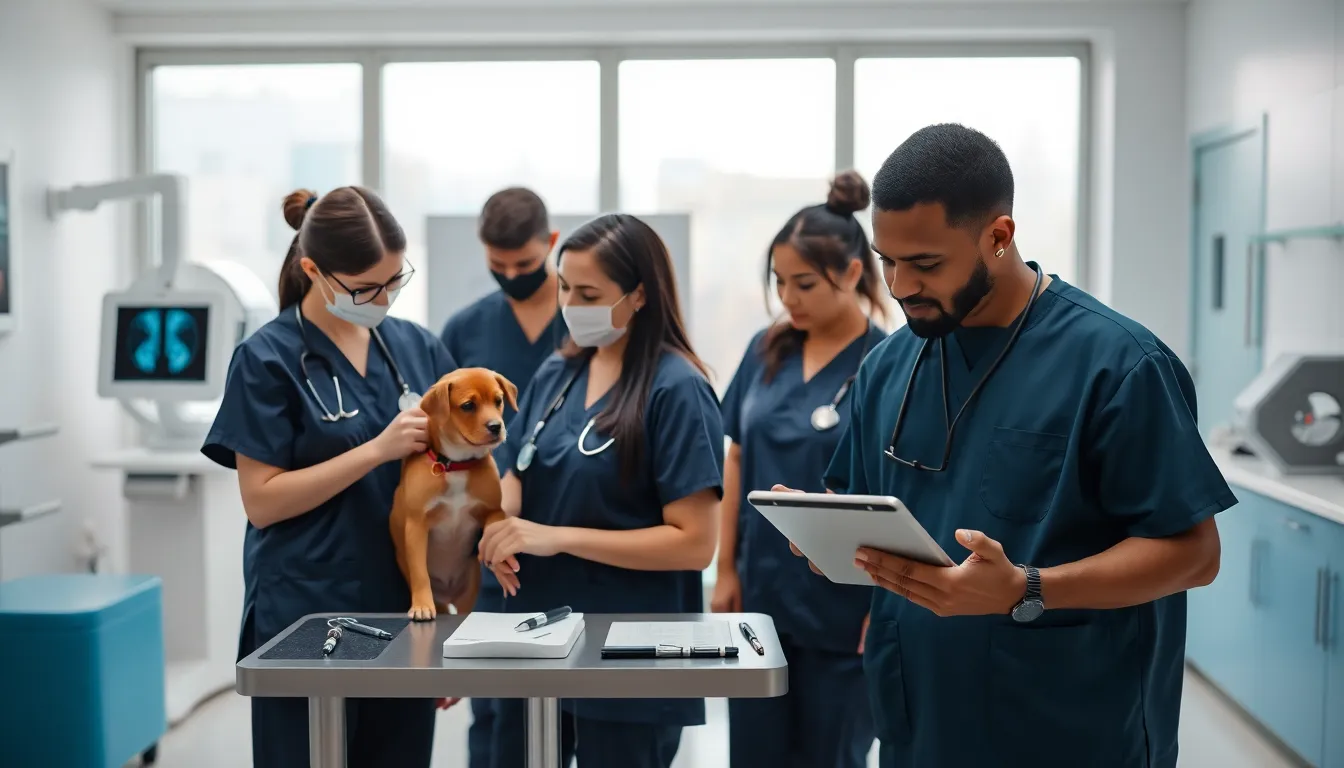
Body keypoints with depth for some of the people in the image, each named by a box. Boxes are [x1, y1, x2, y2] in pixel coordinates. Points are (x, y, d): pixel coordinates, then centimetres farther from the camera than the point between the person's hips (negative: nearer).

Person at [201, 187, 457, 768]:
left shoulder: (418, 348, 6)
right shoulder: (269, 359, -6)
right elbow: (262, 501, -11)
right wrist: (379, 449, -19)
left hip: (405, 611, 4)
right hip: (306, 621, -4)